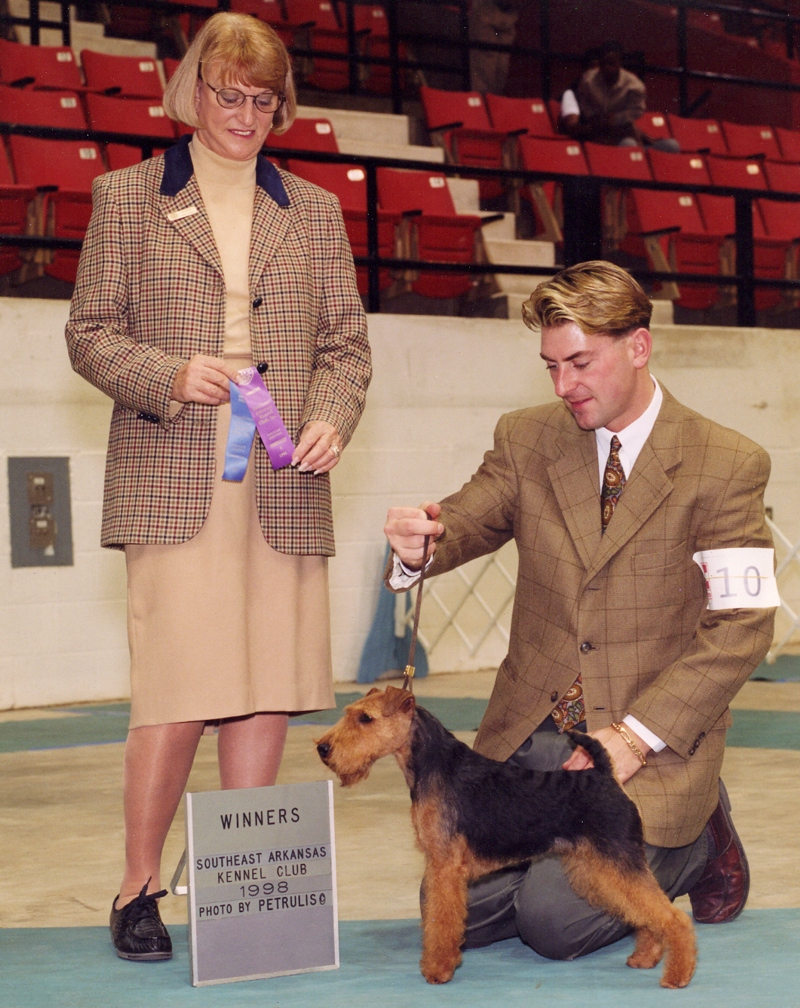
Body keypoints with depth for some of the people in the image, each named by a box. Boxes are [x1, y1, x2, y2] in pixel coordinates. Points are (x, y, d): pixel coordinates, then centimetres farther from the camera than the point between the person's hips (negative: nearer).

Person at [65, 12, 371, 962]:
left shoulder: (312, 211, 15)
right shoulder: (127, 197, 8)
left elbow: (347, 342, 14)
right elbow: (90, 333, 6)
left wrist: (332, 417, -6)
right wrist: (171, 375, -12)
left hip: (283, 489, 3)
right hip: (172, 484, -3)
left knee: (267, 686, 2)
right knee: (178, 689, -8)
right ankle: (138, 889, 8)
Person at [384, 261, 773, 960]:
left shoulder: (726, 465, -7)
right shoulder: (526, 441, 6)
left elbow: (742, 627, -11)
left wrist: (635, 736, -18)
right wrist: (417, 546, -27)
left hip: (654, 744, -4)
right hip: (530, 737, 4)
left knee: (555, 918, -17)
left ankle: (698, 841, 11)